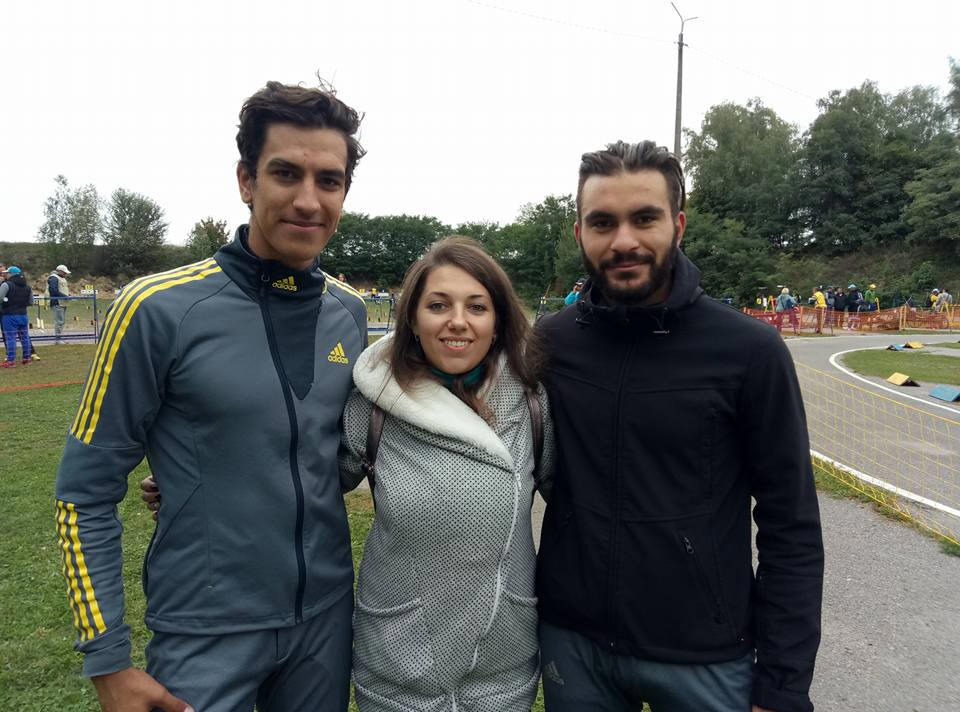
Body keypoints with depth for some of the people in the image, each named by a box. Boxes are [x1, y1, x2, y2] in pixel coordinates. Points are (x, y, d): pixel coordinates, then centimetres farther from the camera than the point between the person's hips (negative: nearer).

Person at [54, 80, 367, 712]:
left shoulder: (350, 311, -3)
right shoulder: (159, 308, -15)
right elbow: (87, 492, -10)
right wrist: (108, 661, -9)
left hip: (328, 615, 4)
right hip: (207, 635, -4)